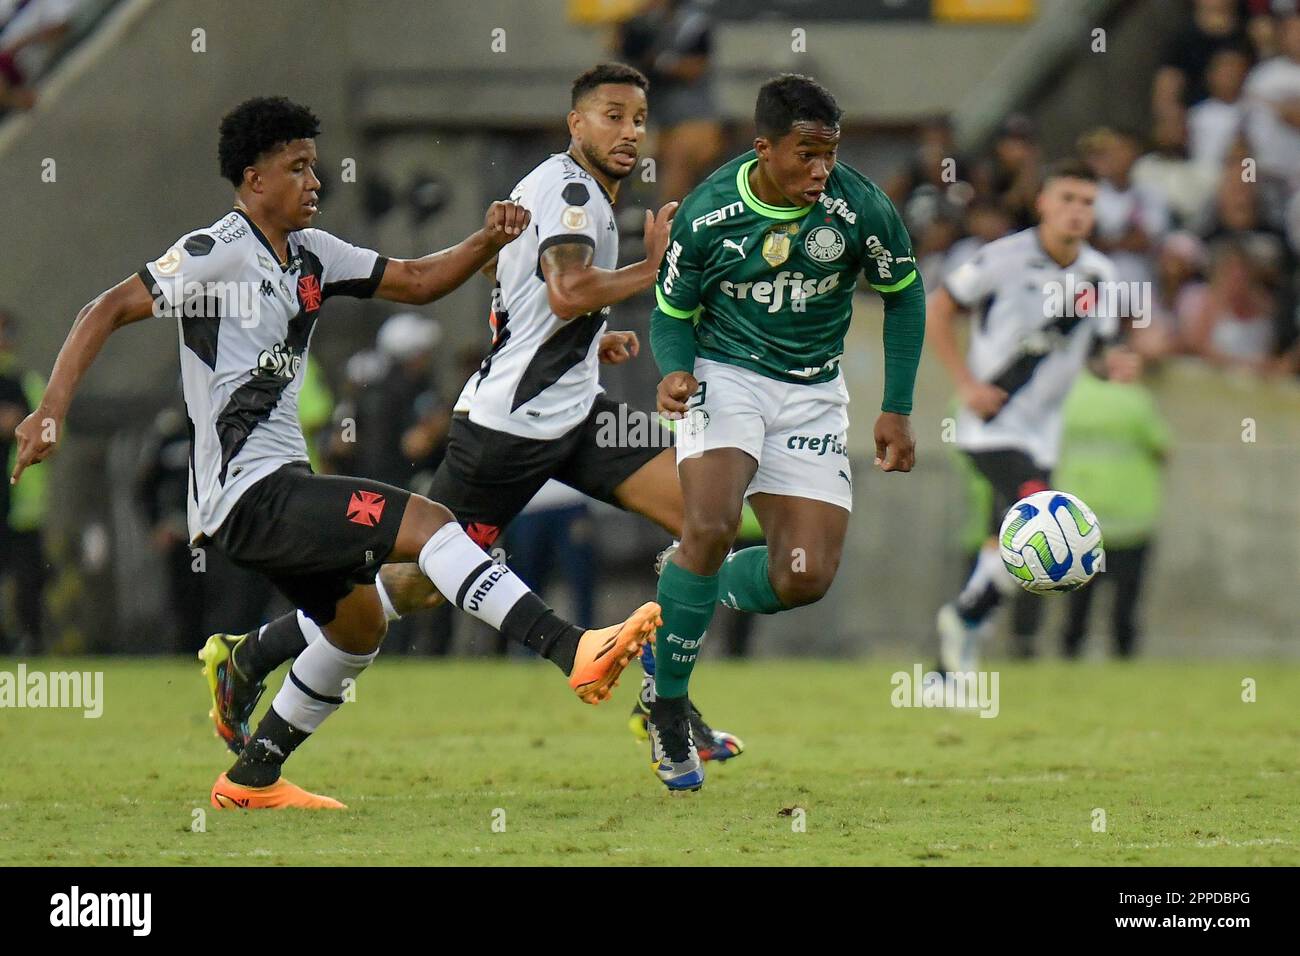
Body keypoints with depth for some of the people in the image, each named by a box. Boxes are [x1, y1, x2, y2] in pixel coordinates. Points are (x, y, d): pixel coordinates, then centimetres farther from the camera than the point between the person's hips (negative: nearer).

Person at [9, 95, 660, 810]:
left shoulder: (311, 255, 13)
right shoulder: (216, 253, -11)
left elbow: (417, 281, 19)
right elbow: (107, 311, -13)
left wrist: (488, 241, 1)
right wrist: (52, 408, -23)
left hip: (282, 483, 10)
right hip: (246, 491, -10)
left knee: (359, 623, 22)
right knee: (424, 522, -22)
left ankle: (252, 778, 29)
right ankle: (572, 652, -32)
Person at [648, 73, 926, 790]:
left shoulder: (859, 206, -12)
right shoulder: (707, 213, -13)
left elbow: (903, 295, 5)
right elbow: (671, 313, 2)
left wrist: (897, 409, 3)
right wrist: (675, 371, -20)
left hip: (812, 394, 2)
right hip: (724, 377, -2)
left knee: (805, 580, -9)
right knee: (711, 526, -29)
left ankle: (684, 602, 23)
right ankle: (666, 706, -12)